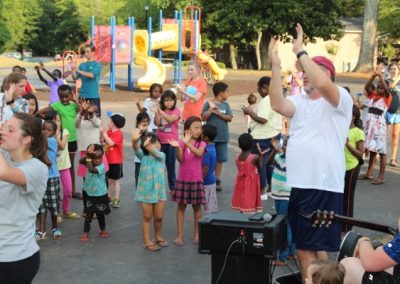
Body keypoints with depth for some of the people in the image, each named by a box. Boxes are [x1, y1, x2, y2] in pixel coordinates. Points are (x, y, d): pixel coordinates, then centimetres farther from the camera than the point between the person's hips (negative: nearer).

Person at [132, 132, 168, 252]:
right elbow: (136, 148, -25)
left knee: (159, 217, 11)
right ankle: (147, 241, 17)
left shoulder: (161, 156, -4)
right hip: (145, 191, -1)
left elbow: (154, 152, -26)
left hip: (159, 191, 1)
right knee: (147, 217, 7)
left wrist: (146, 144, -44)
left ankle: (158, 236, 34)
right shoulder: (143, 156, -5)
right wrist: (135, 140, -48)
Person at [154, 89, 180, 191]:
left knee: (170, 165, 3)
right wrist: (157, 111, -17)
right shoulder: (160, 111, 5)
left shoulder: (176, 111, -4)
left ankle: (172, 187, 11)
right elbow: (157, 123, -7)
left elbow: (171, 119, -24)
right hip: (160, 141, 3)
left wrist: (160, 111, -29)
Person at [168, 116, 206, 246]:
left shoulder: (201, 143, -4)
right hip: (182, 179, 0)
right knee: (181, 206, 6)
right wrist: (178, 147, -33)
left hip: (196, 180, 0)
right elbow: (180, 159, -16)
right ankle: (179, 235, 11)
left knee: (197, 206, 9)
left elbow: (199, 153, -26)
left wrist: (187, 143, -38)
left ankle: (197, 234, 20)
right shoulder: (181, 143, -3)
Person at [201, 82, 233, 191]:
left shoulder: (226, 104, 5)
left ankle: (217, 180, 15)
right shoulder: (208, 103, -7)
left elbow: (230, 118, -2)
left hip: (223, 136, 4)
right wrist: (210, 109, -21)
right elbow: (203, 118, -11)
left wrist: (219, 113, -13)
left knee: (220, 159, 8)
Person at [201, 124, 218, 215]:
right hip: (212, 180, 9)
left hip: (206, 182, -9)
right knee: (213, 205, 16)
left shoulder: (206, 152, -22)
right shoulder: (212, 148, 5)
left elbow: (205, 169, -22)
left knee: (208, 206, 0)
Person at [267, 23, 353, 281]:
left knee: (319, 249, 0)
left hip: (323, 186, -7)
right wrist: (276, 65, -8)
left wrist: (300, 51, -20)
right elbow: (278, 105, -6)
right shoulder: (300, 100, 13)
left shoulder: (340, 98, -6)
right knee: (303, 247, 15)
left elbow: (323, 85, -27)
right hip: (296, 184, 7)